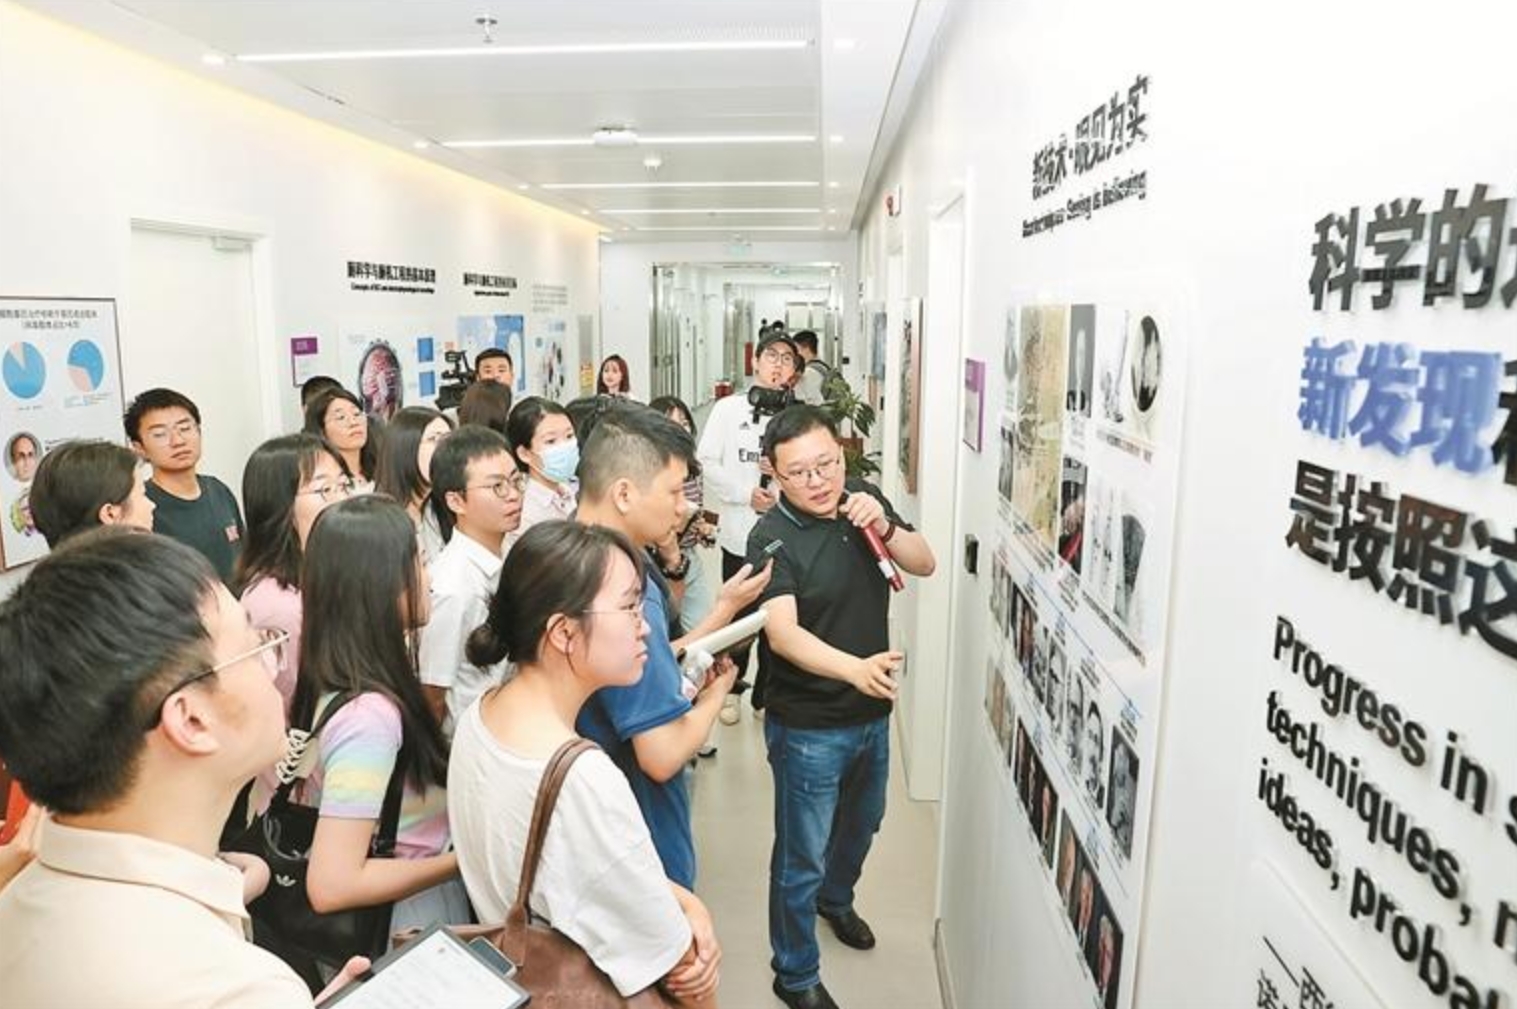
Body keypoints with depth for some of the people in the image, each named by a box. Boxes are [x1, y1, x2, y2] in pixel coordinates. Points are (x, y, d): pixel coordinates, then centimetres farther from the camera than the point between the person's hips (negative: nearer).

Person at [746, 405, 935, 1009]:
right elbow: (782, 633, -33)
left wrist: (884, 528, -23)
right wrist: (854, 668, -49)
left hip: (872, 712, 7)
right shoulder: (772, 539, -23)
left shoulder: (864, 501, -3)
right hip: (808, 726, -7)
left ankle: (836, 899, 58)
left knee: (861, 823, 29)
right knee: (802, 856, 8)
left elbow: (924, 564, -4)